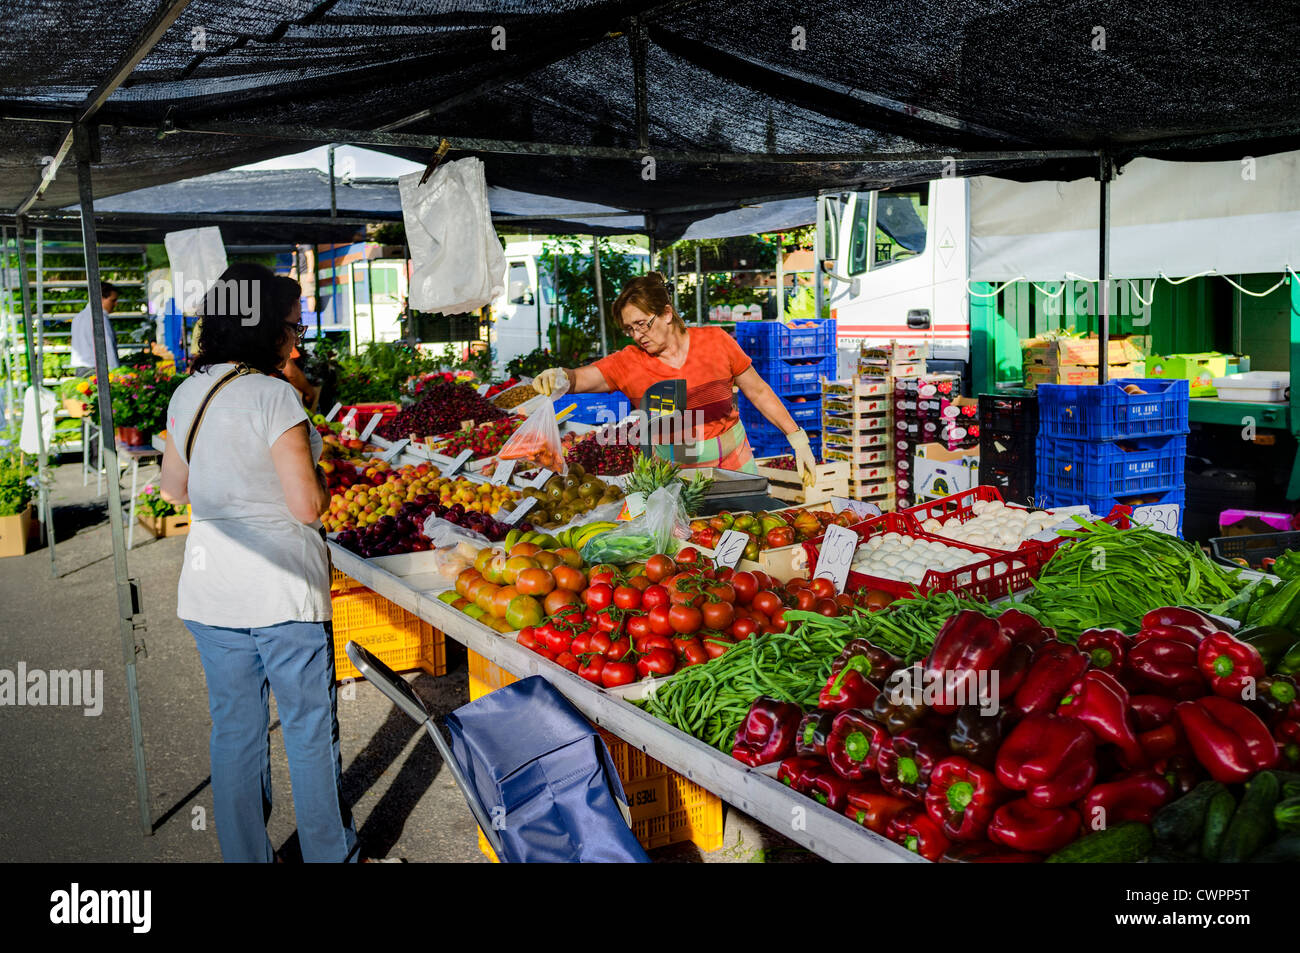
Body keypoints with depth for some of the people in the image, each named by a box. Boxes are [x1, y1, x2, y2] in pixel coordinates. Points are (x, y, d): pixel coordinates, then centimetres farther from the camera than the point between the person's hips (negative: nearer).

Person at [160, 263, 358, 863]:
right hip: (280, 593, -7)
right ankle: (330, 855, 23)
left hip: (208, 591, 7)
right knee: (310, 730, 9)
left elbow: (174, 487, 18)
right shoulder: (272, 394, -17)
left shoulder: (186, 394, 6)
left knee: (234, 730, 16)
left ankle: (245, 856, 29)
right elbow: (308, 505, -19)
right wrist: (319, 473, 1)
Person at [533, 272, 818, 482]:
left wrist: (798, 440, 4)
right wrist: (559, 377, -41)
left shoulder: (715, 341, -2)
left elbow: (759, 391, 5)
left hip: (733, 465, 1)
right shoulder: (629, 362, -4)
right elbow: (580, 378, -16)